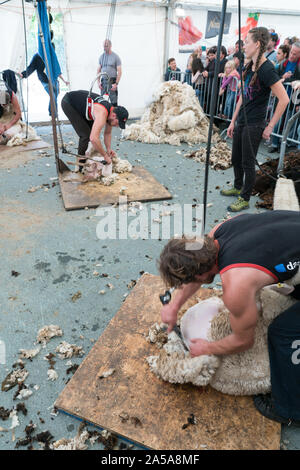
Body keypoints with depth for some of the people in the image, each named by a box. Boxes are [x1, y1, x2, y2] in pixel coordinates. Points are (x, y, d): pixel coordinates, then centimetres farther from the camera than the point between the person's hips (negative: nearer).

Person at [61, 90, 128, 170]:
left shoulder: (111, 111, -8)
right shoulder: (102, 113, -36)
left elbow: (107, 133, 8)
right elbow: (93, 138, -44)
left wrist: (109, 149, -4)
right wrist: (105, 156, -34)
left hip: (79, 103, 9)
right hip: (68, 103, -9)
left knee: (92, 131, 12)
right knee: (86, 134, -14)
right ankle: (81, 163, 1)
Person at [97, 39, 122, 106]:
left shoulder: (115, 57, -1)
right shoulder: (101, 56, 12)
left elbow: (119, 72, -5)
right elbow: (98, 70, 16)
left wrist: (116, 84, -14)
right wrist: (98, 82, 4)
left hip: (112, 81, -4)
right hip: (103, 81, 4)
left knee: (114, 101, -8)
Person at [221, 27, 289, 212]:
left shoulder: (266, 69, -16)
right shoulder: (249, 67, 9)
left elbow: (284, 99, -19)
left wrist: (270, 127, -16)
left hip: (254, 125, -8)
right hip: (241, 122, 8)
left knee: (248, 164, 1)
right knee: (236, 159, 18)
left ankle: (245, 199, 15)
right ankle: (238, 188, 39)